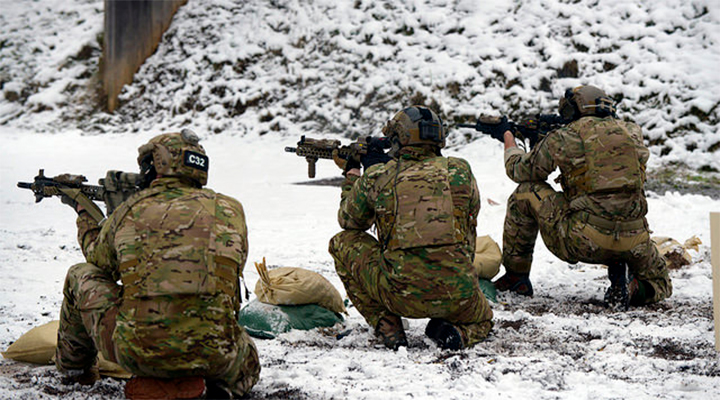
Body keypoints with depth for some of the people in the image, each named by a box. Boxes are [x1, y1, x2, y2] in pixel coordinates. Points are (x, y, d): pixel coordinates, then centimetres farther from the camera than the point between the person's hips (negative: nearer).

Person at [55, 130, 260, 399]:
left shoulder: (131, 211, 4)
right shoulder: (230, 211, 6)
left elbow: (100, 261, 25)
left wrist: (84, 215, 47)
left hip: (136, 354, 0)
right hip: (212, 358, 0)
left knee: (81, 276, 25)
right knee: (248, 362, 36)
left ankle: (73, 366, 45)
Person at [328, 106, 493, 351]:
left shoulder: (377, 176, 4)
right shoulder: (460, 170, 7)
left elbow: (350, 221, 23)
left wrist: (352, 173, 41)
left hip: (403, 296, -2)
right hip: (459, 299, 2)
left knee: (343, 244, 20)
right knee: (482, 322, 37)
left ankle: (387, 327, 11)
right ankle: (455, 332, 0)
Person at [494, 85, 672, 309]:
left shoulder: (563, 138, 1)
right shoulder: (633, 133, 12)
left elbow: (520, 170, 17)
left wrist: (510, 146, 38)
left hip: (581, 242, -3)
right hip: (633, 243, 3)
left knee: (526, 193, 17)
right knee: (660, 286, 32)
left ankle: (515, 276, 22)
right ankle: (632, 288, -4)